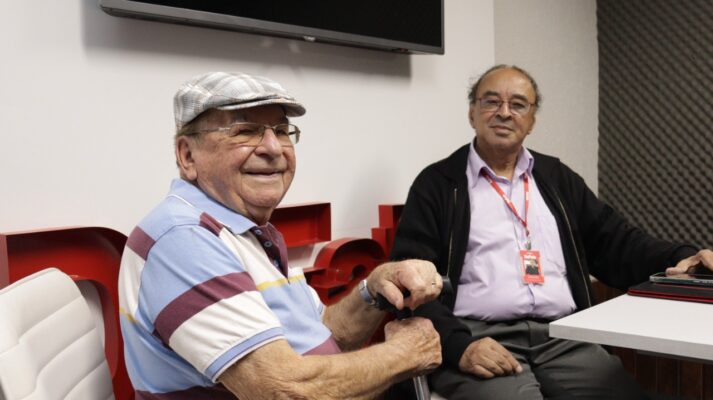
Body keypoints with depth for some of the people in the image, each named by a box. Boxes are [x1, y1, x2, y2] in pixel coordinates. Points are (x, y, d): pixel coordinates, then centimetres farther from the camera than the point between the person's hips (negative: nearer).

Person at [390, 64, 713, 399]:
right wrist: (459, 345, -17)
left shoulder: (557, 178, 19)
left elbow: (612, 241, 14)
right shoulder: (436, 184, 4)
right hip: (480, 339, -4)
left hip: (563, 338, 4)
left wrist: (681, 258, -4)